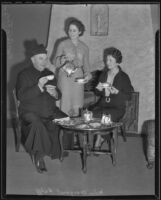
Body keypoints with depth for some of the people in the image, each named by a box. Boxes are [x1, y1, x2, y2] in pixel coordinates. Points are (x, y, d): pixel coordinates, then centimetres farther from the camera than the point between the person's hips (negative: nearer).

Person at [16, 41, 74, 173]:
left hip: (50, 111, 5)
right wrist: (39, 87, -25)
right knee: (37, 125, -35)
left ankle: (57, 152, 2)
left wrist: (54, 93, -9)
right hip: (30, 112, -5)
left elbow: (59, 96, 17)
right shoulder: (24, 75, -2)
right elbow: (21, 96, -16)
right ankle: (38, 156, -13)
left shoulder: (50, 74, 14)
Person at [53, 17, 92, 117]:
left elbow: (86, 65, 15)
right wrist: (64, 58, -19)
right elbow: (55, 63, 0)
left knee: (76, 108, 3)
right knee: (65, 108, -7)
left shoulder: (84, 47, 10)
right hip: (65, 78, -2)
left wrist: (87, 74, -4)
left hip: (78, 79, 3)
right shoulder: (63, 44, 2)